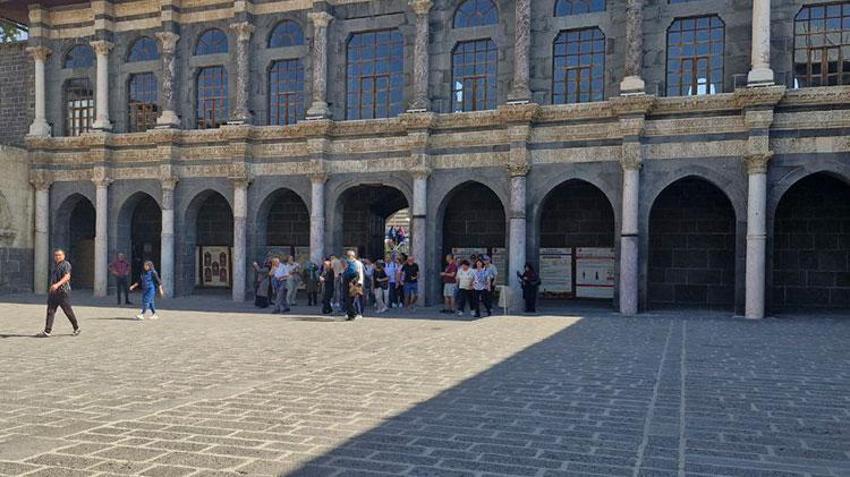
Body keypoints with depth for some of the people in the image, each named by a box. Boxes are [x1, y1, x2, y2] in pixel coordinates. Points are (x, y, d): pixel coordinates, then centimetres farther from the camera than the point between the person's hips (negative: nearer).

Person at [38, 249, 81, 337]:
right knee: (50, 311, 0)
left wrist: (57, 284, -36)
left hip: (63, 291, -7)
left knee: (68, 311, 2)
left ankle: (76, 328, 19)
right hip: (53, 292, 7)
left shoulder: (66, 265, -9)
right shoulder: (55, 265, 16)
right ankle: (47, 332, 0)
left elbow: (66, 277, -23)